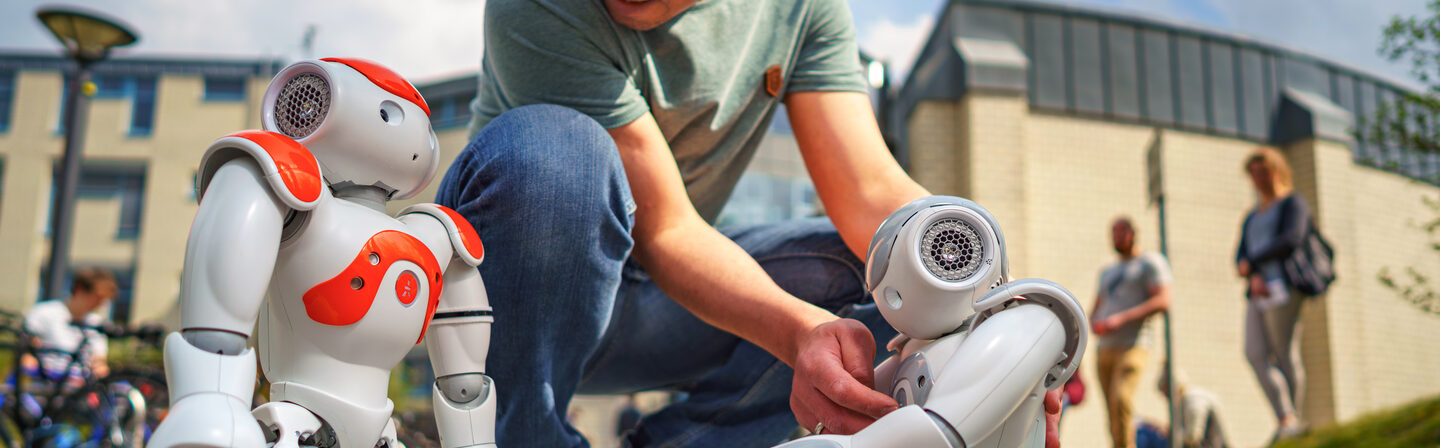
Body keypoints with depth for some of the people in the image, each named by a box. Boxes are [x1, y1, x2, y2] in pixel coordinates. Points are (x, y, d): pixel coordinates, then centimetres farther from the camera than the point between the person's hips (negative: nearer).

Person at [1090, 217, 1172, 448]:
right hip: (1104, 348, 6)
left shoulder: (1151, 262, 5)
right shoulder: (1108, 271, 26)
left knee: (1121, 399, -23)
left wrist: (1121, 319, -16)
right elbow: (1096, 309, 28)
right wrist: (1095, 323, 3)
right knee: (1112, 409, 1)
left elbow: (1162, 301, -8)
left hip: (1134, 345, -6)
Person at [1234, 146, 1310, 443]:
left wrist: (1252, 262, -6)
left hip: (1283, 286, -6)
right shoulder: (1251, 217, 27)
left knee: (1285, 354, -9)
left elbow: (1291, 240, -10)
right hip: (1259, 292, 6)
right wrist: (1253, 277, -6)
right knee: (1255, 354, -9)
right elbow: (1241, 257, 16)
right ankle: (1285, 417, -10)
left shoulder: (1293, 204, 7)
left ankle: (1293, 422, -4)